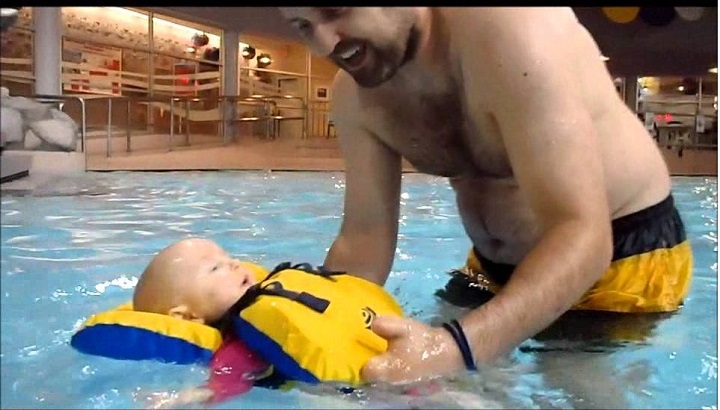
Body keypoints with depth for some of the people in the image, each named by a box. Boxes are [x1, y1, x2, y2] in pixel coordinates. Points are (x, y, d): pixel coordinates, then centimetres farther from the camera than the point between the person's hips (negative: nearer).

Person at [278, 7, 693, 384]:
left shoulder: (506, 27, -33)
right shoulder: (353, 96, -10)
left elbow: (583, 235, -40)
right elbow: (364, 238, -7)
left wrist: (456, 346, -54)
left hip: (624, 257, -6)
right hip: (495, 266, 6)